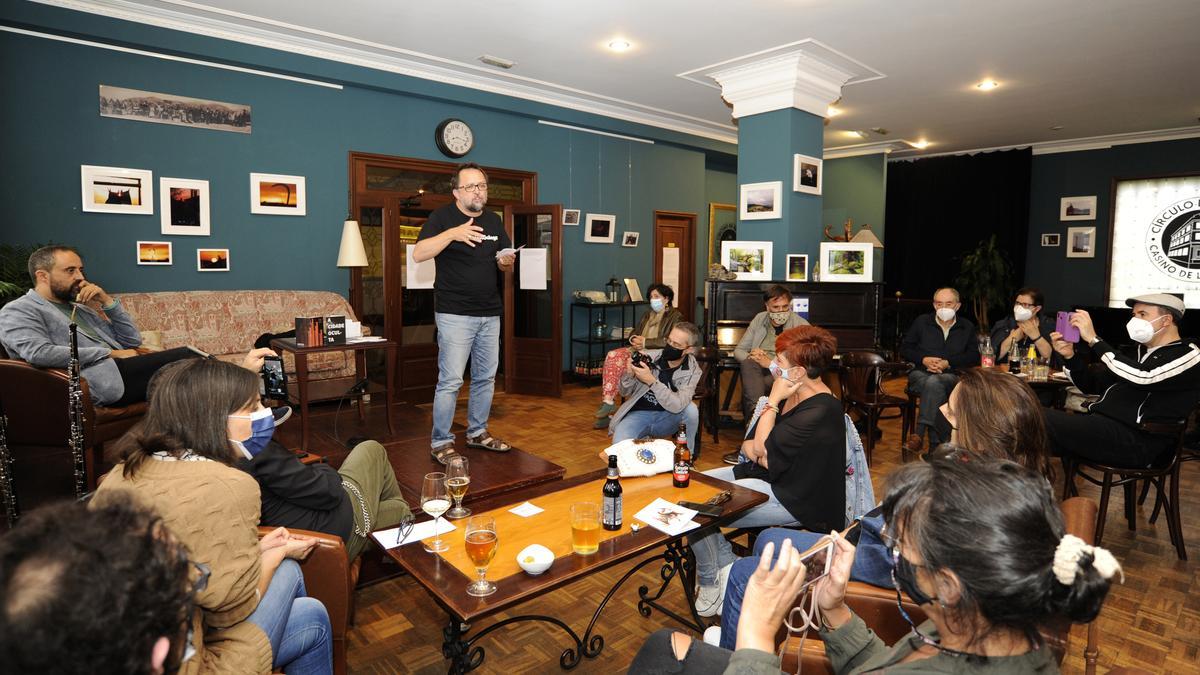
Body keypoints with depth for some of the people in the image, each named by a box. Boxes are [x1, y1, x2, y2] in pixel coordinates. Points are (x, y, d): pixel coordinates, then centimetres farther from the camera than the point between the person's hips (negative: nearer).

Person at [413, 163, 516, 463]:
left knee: (486, 378, 12)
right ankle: (441, 442, 6)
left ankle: (477, 433, 27)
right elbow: (418, 254, -16)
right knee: (451, 380, -7)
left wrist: (507, 263, -7)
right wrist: (452, 233, -29)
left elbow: (506, 265, 17)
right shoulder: (443, 217, -3)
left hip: (490, 314, 6)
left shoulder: (494, 220, 13)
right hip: (455, 314, -6)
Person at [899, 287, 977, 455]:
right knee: (935, 387, -37)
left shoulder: (967, 327, 16)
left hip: (952, 376, 0)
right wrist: (924, 359, -6)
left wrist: (948, 363, -8)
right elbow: (904, 349, 13)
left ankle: (919, 435, -42)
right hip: (920, 374, 1)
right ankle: (937, 445, -41)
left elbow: (974, 357, 8)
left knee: (934, 382, -38)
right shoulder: (922, 322, 14)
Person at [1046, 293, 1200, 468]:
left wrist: (1094, 339, -17)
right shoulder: (1140, 352, 26)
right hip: (1099, 421, 8)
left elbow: (1142, 378, -19)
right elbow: (1092, 385, 25)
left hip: (1136, 440, -8)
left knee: (1045, 421, -31)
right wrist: (1070, 355, 7)